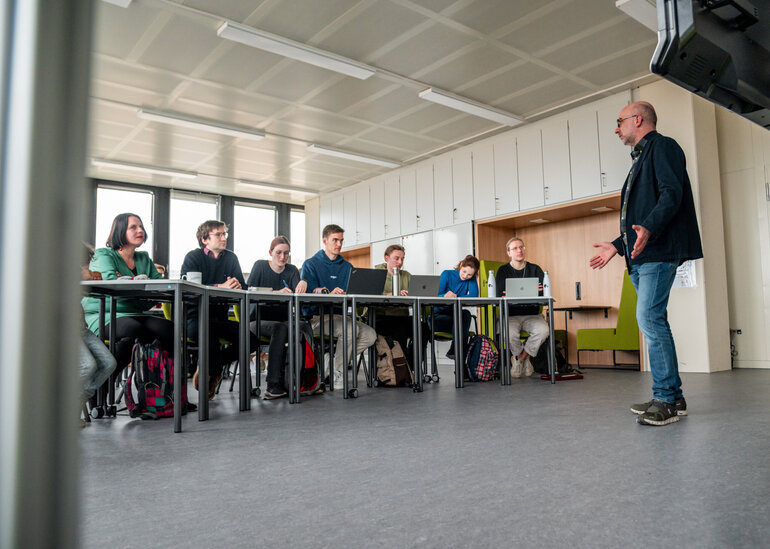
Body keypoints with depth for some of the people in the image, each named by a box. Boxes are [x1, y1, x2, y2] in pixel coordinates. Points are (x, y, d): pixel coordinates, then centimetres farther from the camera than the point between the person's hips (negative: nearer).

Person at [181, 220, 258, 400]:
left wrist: (237, 286, -19)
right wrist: (220, 287, -29)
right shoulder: (193, 257, 0)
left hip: (220, 317, 5)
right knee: (209, 329, -39)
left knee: (251, 338, -18)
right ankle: (215, 371, -9)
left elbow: (243, 286, 7)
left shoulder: (231, 258, 13)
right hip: (195, 317, -5)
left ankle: (207, 368, 1)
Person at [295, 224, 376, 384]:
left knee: (370, 334, -18)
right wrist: (329, 293, -28)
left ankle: (336, 359, -5)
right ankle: (337, 372, -16)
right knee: (351, 329, -32)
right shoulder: (311, 264, 3)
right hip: (318, 318, -5)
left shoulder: (347, 267, 18)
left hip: (340, 316, 6)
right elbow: (309, 294, -9)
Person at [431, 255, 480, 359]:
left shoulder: (471, 279, 4)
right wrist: (445, 296, -35)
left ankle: (454, 350, -25)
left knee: (466, 314, -33)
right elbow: (436, 297, -12)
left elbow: (474, 296, -13)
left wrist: (455, 297, -25)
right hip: (438, 316, -3)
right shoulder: (447, 274, -3)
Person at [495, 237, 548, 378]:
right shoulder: (503, 271, 6)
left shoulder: (535, 269, 10)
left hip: (532, 314, 2)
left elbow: (544, 292, -4)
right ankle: (524, 359, -2)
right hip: (510, 315, -1)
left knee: (543, 330, -30)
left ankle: (522, 356, -5)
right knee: (510, 333, -34)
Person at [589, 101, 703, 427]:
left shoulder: (662, 147, 0)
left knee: (650, 318, -16)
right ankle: (672, 398, 13)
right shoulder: (641, 159, 28)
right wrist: (617, 246, 25)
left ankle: (666, 399, -11)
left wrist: (649, 229, -31)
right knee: (652, 322, 7)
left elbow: (671, 193, -17)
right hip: (641, 256, 10)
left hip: (658, 252, -10)